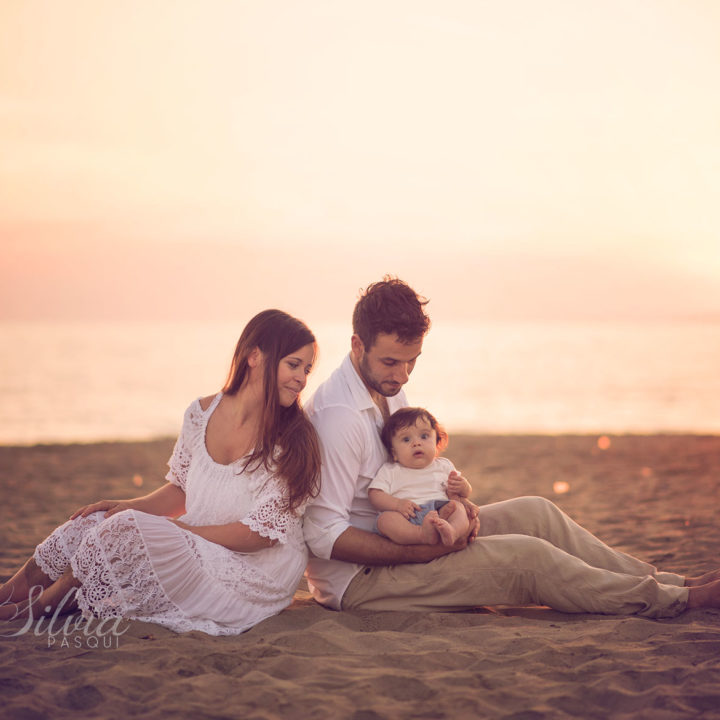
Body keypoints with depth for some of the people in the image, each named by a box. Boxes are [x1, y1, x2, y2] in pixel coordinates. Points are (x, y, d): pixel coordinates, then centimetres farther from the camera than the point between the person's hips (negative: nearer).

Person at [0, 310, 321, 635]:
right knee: (92, 524, -14)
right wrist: (130, 506, -3)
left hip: (253, 573, -5)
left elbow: (260, 533, -15)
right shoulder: (202, 413, 2)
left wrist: (174, 528, -16)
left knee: (125, 530, -23)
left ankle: (44, 604, 0)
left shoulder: (293, 440, -13)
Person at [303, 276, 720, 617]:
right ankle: (677, 600, -6)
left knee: (535, 513, 3)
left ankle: (659, 581, 9)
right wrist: (423, 552, -27)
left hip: (392, 541, 9)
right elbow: (324, 535, -26)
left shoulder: (388, 387, 5)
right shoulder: (339, 416, -25)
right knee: (525, 556, -17)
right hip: (356, 580, -9)